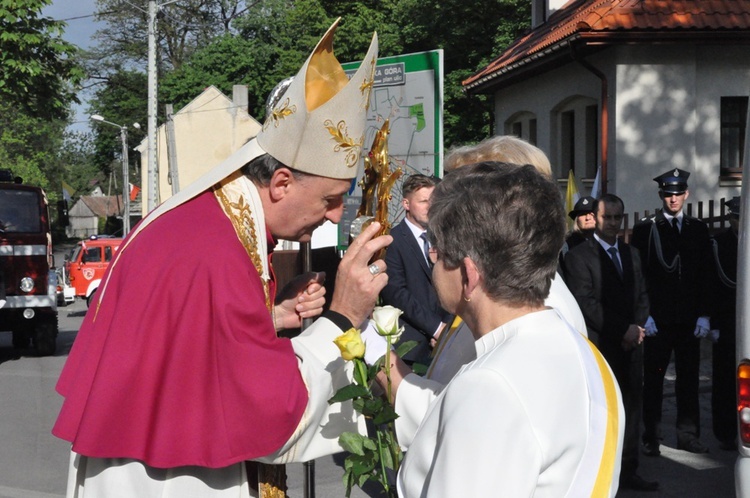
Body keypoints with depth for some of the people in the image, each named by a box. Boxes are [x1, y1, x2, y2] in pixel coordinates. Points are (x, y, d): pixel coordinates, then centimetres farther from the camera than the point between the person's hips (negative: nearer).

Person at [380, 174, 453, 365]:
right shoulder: (392, 240, -7)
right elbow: (396, 293, -13)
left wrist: (447, 326, -4)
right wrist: (435, 327, -12)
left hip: (442, 338, 5)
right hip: (410, 342, -5)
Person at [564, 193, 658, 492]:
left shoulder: (631, 254, 19)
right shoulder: (579, 255, -3)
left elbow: (641, 296, 17)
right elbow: (586, 302, -11)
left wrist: (637, 328, -2)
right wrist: (623, 330, -12)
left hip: (631, 344, 6)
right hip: (599, 346, -6)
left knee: (631, 409, 7)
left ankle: (628, 472, 16)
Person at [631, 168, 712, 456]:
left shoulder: (698, 230, 10)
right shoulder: (645, 229, 0)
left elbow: (705, 275, 9)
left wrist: (704, 314, 1)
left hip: (690, 320, 3)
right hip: (657, 319, -3)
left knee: (689, 379, 7)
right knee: (653, 380, 3)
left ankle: (688, 436, 17)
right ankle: (651, 438, 11)